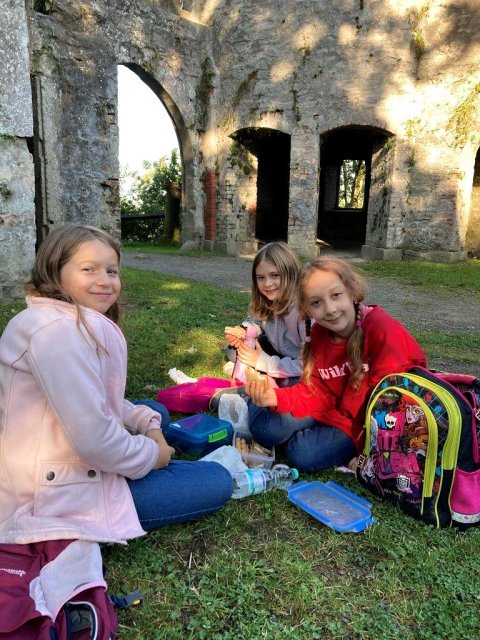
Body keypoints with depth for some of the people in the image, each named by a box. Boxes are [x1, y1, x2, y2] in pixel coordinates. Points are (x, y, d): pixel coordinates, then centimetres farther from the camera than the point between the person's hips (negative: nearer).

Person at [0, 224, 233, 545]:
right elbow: (92, 439, -29)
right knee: (216, 482, -5)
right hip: (59, 492, -10)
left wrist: (148, 421, -3)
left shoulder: (79, 322, 7)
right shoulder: (58, 330, -26)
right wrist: (152, 455, -13)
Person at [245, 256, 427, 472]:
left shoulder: (384, 329, -26)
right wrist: (278, 398, -23)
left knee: (303, 452, -20)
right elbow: (318, 393, -7)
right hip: (340, 411, 6)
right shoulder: (317, 335, -6)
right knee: (263, 427, -3)